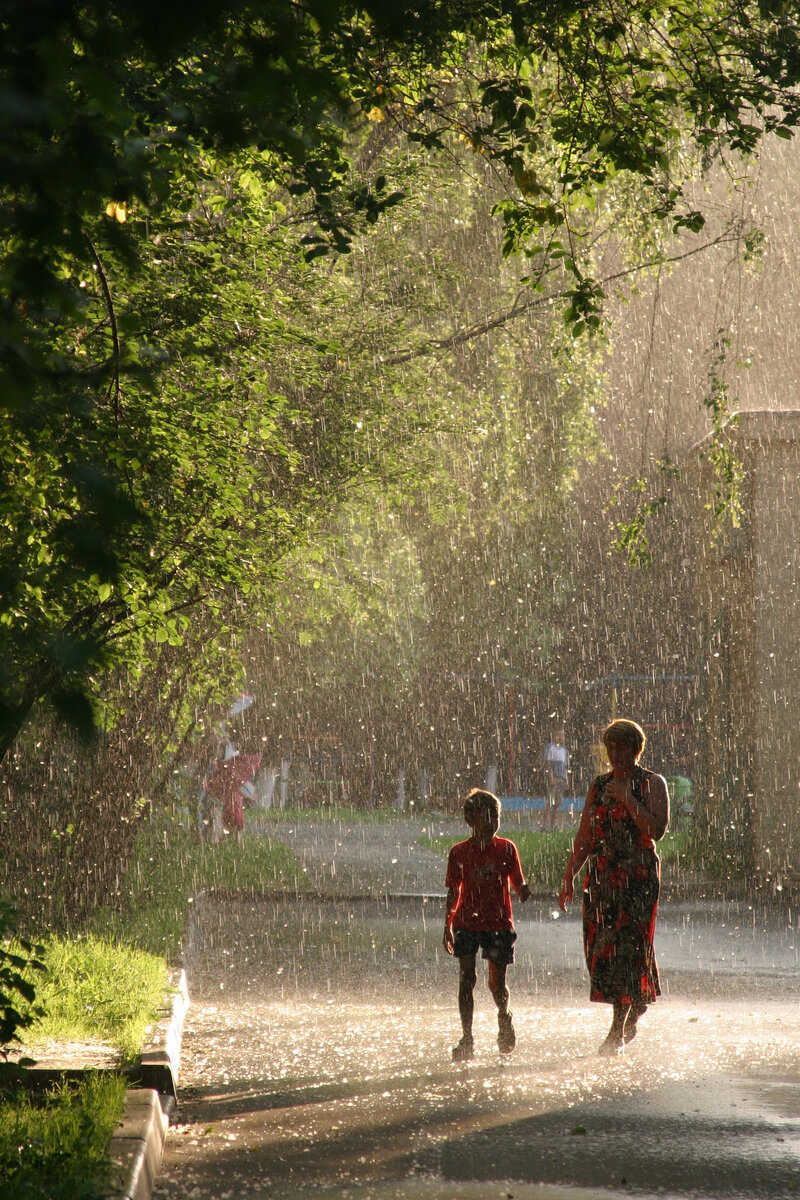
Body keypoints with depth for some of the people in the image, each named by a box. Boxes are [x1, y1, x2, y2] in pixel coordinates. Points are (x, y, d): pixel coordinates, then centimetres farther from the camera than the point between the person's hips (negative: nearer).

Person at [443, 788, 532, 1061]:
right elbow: (454, 892, 7)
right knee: (467, 978, -8)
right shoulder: (460, 852, 1)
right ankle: (466, 1038, -1)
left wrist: (524, 891, -19)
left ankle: (504, 1019, 34)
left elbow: (518, 883, 5)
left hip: (499, 923, 0)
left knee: (497, 983, 3)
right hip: (468, 923, 0)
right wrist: (448, 926, 4)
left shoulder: (506, 849, 1)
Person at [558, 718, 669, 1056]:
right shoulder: (600, 786, 14)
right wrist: (569, 877, 8)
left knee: (628, 943, -10)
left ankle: (618, 1031, -7)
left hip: (638, 875, -5)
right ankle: (636, 1006, 24)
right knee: (599, 945, 1)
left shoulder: (652, 784, 0)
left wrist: (628, 800, -17)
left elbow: (657, 831, -13)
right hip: (601, 874, 5)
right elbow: (584, 836, 14)